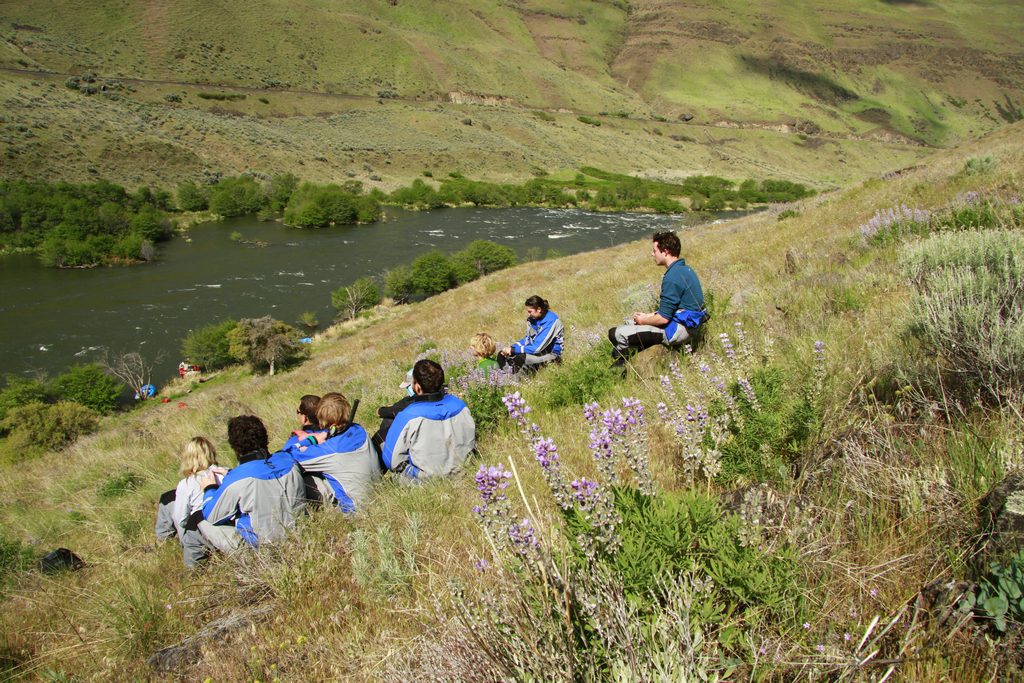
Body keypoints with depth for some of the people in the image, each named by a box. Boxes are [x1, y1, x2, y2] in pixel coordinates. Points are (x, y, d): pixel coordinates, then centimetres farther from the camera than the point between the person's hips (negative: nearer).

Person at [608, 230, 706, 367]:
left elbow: (663, 318, -22)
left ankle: (620, 369, 11)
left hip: (677, 330, -11)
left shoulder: (672, 277, -23)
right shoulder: (685, 269, 10)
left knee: (616, 334, -13)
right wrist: (648, 316, 13)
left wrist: (643, 321, -3)